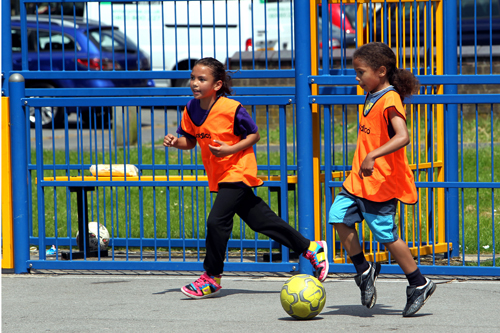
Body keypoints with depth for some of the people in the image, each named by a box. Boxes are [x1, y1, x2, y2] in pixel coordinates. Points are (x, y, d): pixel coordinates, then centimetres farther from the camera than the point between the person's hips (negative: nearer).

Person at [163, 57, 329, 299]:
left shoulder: (231, 109, -19)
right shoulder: (192, 109, 1)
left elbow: (254, 135, -10)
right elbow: (190, 141, 12)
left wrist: (231, 149, -23)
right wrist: (175, 142, -10)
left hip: (237, 172, -8)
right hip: (219, 177, 8)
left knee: (216, 221, -17)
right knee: (262, 221, 11)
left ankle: (211, 278, -1)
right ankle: (311, 249, 23)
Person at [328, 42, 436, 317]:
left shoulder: (390, 100, -18)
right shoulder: (371, 98, 12)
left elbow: (403, 137, -32)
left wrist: (372, 156, -39)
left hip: (381, 183, -9)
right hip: (359, 180, 9)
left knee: (386, 234, -4)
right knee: (339, 216, 2)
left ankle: (419, 284, 8)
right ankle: (364, 270, 14)